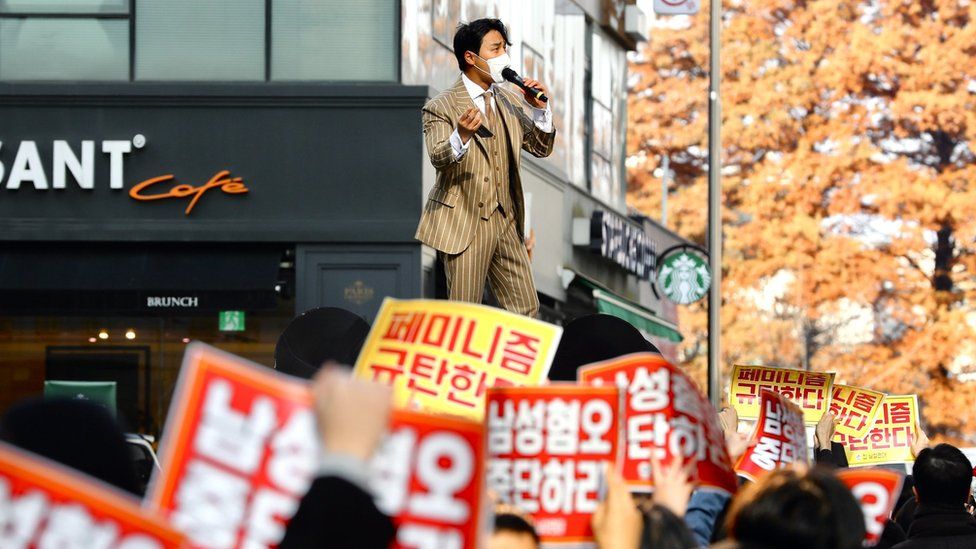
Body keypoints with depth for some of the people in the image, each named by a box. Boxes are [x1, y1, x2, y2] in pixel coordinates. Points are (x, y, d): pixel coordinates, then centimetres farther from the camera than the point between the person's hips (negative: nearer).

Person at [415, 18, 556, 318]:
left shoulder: (510, 101, 11)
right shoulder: (441, 107, -9)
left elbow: (541, 148, 13)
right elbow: (438, 158, -22)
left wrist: (540, 108, -5)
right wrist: (461, 136, -44)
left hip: (506, 222, 6)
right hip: (464, 223, -6)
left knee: (526, 310, 7)